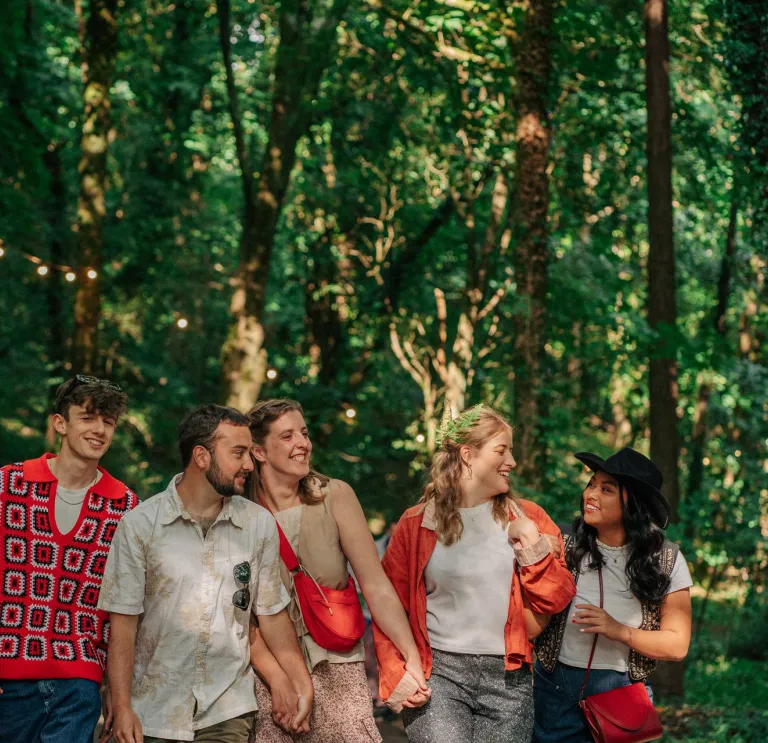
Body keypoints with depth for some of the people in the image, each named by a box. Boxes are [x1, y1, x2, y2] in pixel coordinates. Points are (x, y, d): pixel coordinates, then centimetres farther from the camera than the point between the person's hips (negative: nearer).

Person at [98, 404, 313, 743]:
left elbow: (272, 614, 9)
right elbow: (123, 622, -4)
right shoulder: (140, 524, -4)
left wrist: (303, 685, 2)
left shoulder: (260, 524, 3)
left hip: (228, 713, 2)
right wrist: (122, 707, -9)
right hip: (155, 714, -1)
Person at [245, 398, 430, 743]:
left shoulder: (335, 497, -4)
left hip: (336, 667, 0)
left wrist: (412, 659, -16)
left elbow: (377, 588, -7)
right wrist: (277, 678, -15)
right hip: (268, 670, 0)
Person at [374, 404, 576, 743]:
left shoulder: (525, 519, 7)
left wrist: (535, 550, -8)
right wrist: (395, 674, -5)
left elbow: (555, 600, 7)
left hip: (507, 677, 2)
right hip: (438, 674, -2)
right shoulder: (416, 524, 3)